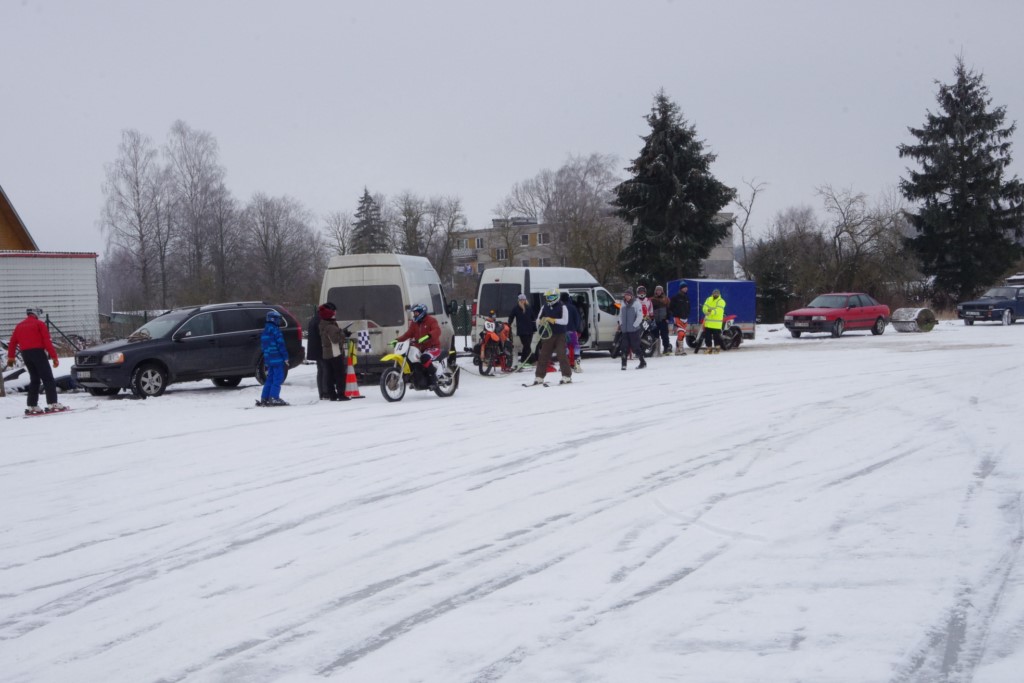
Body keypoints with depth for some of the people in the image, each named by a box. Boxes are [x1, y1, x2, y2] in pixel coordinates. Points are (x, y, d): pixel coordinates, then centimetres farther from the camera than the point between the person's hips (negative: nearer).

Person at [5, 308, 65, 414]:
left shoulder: (19, 326, 18)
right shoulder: (39, 324, 1)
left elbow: (12, 343, 13)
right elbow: (47, 341, -7)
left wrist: (10, 357, 17)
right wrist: (54, 357, -9)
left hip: (25, 354, 6)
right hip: (38, 352, -6)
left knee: (34, 379, 14)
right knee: (48, 379, -5)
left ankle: (32, 406, 9)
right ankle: (52, 404, -14)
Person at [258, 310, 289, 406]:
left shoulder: (264, 331, 18)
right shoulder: (275, 330, -11)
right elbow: (280, 344, -15)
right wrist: (285, 357, -11)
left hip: (268, 359, 9)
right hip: (277, 358, -9)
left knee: (270, 379, 14)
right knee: (278, 378, -7)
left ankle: (264, 398, 12)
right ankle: (274, 398, -13)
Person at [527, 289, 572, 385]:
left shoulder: (562, 308, -4)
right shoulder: (544, 307, 11)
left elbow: (565, 321, -14)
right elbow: (538, 319, 14)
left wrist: (553, 320, -24)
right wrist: (541, 321, -10)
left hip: (560, 335, -4)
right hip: (547, 335, 4)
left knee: (562, 355, -9)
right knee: (543, 355, 5)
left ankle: (567, 376, -4)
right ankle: (539, 377, 11)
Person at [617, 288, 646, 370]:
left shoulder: (636, 303, -7)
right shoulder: (623, 303, 11)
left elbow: (640, 316, -9)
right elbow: (620, 314, 20)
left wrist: (634, 325, -13)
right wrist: (621, 324, 9)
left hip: (634, 330, -5)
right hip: (624, 330, 5)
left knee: (635, 346, -2)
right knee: (624, 347, 3)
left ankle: (643, 362, 11)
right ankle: (624, 364, 8)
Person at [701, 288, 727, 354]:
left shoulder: (721, 301, -6)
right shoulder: (708, 299, 12)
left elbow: (718, 311, -19)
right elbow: (704, 308, 3)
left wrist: (712, 311, -36)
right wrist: (707, 310, -20)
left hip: (716, 323, -6)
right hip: (708, 322, 6)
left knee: (716, 336, -5)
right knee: (707, 336, 9)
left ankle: (717, 348, 6)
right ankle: (709, 348, 20)